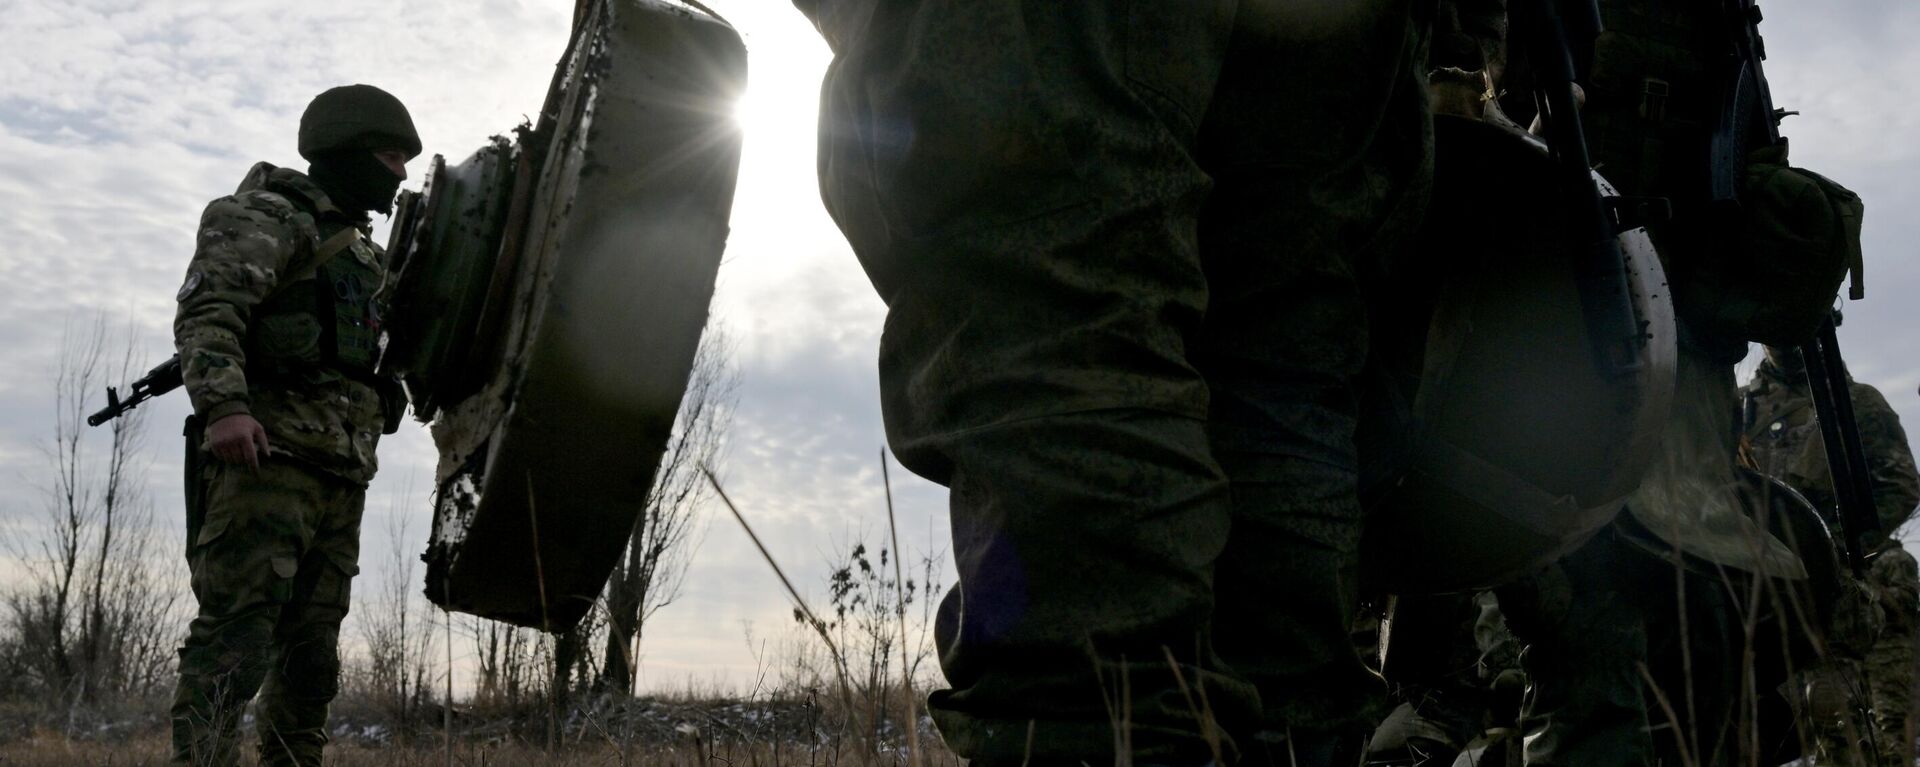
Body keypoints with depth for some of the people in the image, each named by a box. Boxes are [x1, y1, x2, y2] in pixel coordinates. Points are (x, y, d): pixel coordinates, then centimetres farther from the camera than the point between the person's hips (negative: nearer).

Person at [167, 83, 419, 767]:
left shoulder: (358, 248, 27)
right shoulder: (272, 217, -1)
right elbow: (206, 312, -16)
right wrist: (224, 406, -30)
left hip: (340, 474, 9)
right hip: (267, 454, -9)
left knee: (311, 650, 8)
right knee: (236, 632, -15)